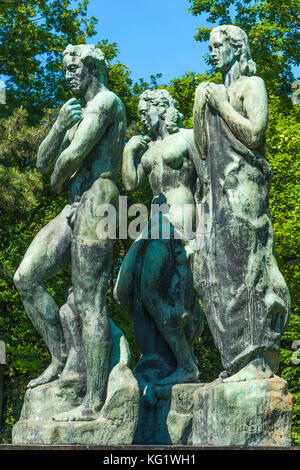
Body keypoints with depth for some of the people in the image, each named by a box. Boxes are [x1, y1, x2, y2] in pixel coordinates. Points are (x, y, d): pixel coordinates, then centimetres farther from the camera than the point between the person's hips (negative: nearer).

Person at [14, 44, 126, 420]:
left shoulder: (106, 101, -3)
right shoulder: (77, 111, 26)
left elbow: (74, 154, -16)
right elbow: (43, 162, 18)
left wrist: (58, 179, 5)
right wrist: (60, 125, 2)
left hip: (96, 201, -10)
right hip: (74, 207, 10)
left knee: (89, 303, -12)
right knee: (26, 277, 3)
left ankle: (93, 403, -12)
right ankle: (60, 361, 9)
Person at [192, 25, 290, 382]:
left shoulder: (252, 85, 2)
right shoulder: (216, 92, 22)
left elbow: (254, 133, -12)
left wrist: (221, 104, -6)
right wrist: (201, 108, 8)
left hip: (243, 187, -8)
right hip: (217, 188, 8)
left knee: (243, 266, -13)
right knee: (214, 270, 1)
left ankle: (257, 361, -13)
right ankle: (238, 359, 4)